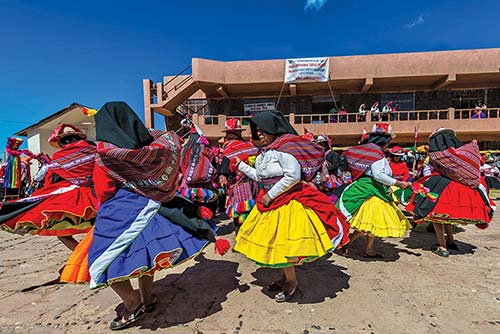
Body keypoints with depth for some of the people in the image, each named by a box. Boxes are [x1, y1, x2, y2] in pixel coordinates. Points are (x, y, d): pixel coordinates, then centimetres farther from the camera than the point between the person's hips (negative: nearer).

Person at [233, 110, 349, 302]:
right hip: (271, 201, 9)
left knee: (282, 244, 1)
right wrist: (240, 165, 12)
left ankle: (291, 282, 25)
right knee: (274, 242, 18)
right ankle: (285, 276, 39)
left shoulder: (284, 147, -18)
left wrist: (270, 195, -20)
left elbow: (293, 176, -25)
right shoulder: (264, 151, 10)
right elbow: (259, 176, 14)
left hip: (287, 202, -9)